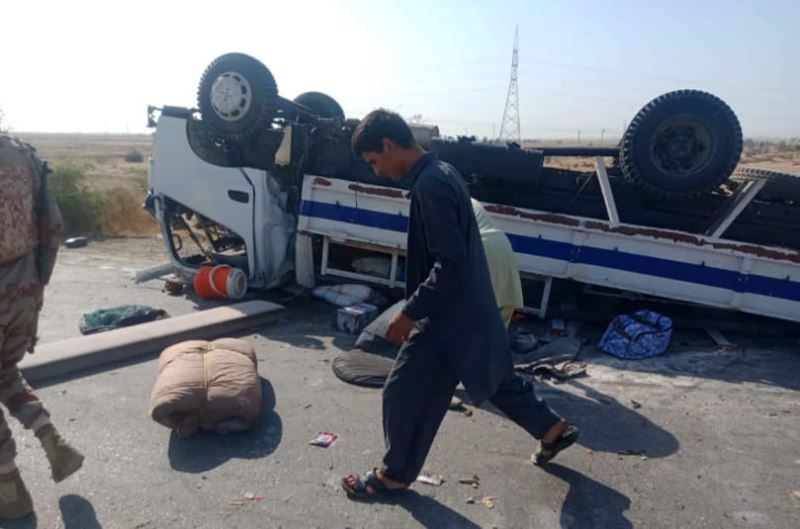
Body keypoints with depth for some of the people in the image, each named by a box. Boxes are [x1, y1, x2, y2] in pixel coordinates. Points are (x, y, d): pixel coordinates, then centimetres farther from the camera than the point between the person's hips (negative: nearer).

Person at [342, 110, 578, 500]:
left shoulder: (430, 185, -24)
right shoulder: (442, 173, 8)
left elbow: (449, 263, -27)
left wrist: (410, 312, -20)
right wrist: (419, 307, 21)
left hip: (451, 314, -10)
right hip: (470, 307, 10)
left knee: (405, 393, 4)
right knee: (496, 376, 25)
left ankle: (394, 475, 23)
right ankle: (552, 429, 42)